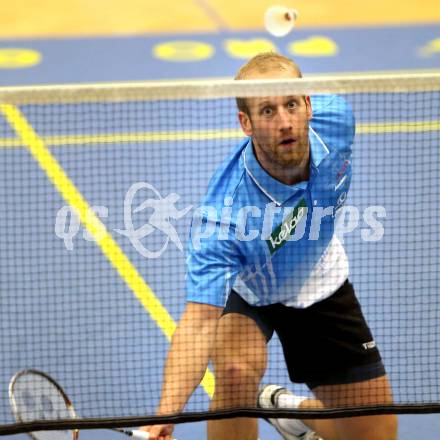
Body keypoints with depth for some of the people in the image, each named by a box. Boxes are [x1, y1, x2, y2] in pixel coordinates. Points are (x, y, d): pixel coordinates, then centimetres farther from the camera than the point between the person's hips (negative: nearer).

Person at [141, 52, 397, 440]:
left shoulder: (335, 119, -30)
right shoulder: (223, 212, -41)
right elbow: (199, 321, -43)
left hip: (321, 281, 4)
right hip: (243, 290, -4)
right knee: (236, 371, -37)